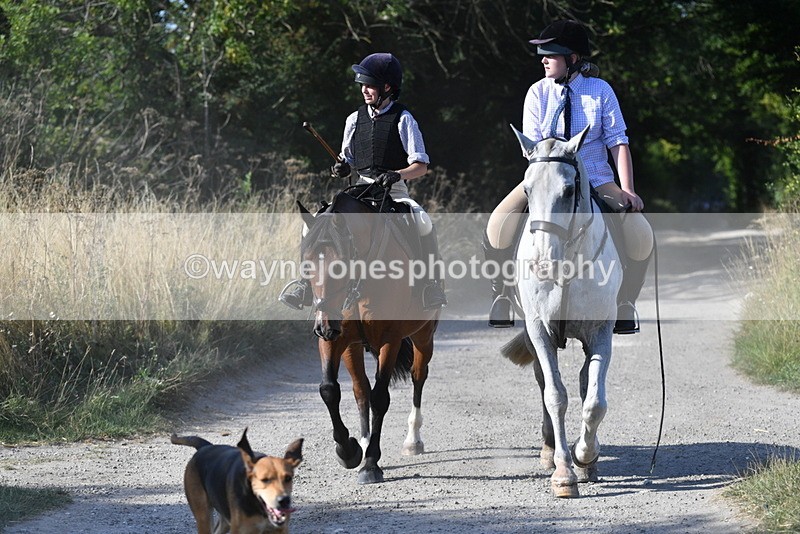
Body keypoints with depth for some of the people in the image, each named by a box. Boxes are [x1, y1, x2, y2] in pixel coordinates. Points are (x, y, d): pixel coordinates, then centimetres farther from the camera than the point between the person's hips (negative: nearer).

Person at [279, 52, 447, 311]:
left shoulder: (403, 120, -3)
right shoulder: (355, 120, 10)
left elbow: (421, 166, -7)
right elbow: (348, 160, 21)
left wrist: (397, 174, -25)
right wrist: (343, 168, -3)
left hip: (394, 192, -4)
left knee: (423, 223, -32)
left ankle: (432, 284, -21)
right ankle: (308, 280, -4)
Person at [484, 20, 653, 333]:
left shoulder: (601, 91, -3)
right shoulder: (538, 93, 0)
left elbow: (618, 143, -5)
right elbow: (531, 146, -4)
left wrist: (627, 191, -18)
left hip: (596, 179, -1)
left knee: (640, 235, -24)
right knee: (499, 224, -26)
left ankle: (624, 307, -5)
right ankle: (501, 302, -10)